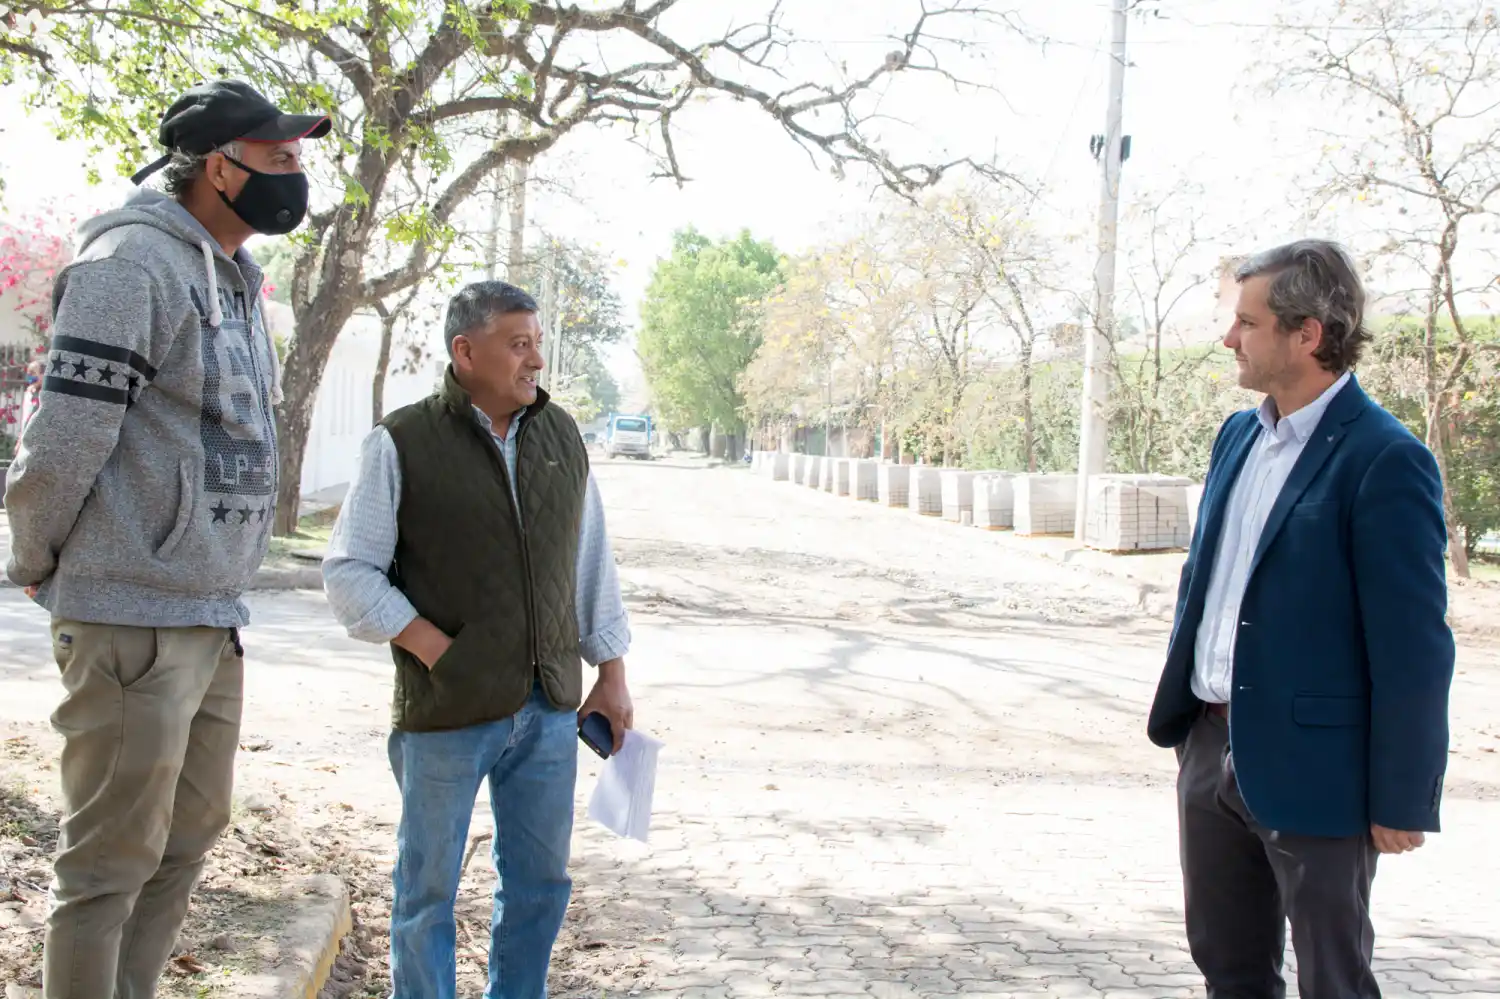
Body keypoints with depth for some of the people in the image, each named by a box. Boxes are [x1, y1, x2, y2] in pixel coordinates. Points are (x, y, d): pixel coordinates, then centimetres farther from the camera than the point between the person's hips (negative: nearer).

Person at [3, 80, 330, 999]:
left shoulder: (237, 280, 15)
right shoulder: (130, 263, -14)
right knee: (113, 860, 1)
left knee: (190, 835, 19)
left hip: (215, 615, 9)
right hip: (134, 618, -9)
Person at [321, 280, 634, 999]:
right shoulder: (402, 443, -6)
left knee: (540, 882, 15)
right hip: (446, 715, -4)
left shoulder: (562, 437, 9)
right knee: (428, 888, 8)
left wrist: (611, 673, 11)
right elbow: (349, 572, -6)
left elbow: (593, 563, 14)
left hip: (549, 710, 5)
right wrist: (434, 649, -14)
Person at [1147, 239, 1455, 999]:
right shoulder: (1238, 436, 8)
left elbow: (1412, 647, -16)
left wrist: (1402, 800, -14)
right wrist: (1179, 714, 17)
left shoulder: (1384, 462, -17)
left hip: (1311, 769, -8)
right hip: (1212, 749, 8)